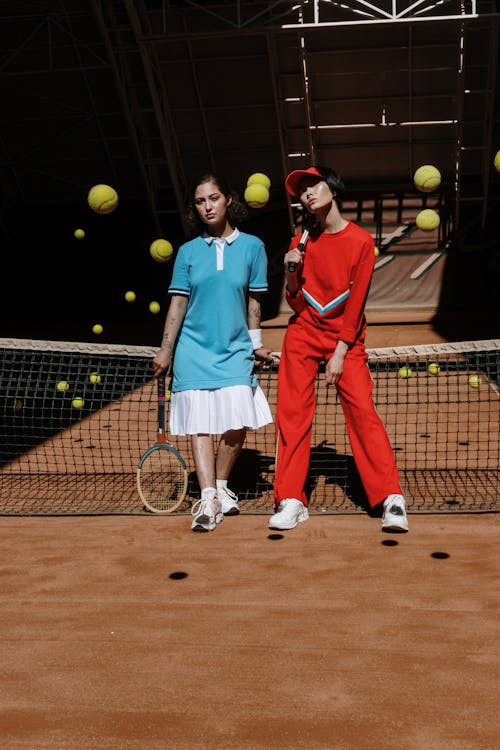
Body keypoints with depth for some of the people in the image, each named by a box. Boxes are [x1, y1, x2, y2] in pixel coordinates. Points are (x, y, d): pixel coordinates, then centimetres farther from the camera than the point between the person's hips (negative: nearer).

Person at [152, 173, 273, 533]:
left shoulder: (252, 246, 3)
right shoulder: (188, 251, 4)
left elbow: (253, 301, 8)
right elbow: (178, 303, 4)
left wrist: (256, 343, 8)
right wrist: (165, 350, 1)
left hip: (235, 350, 0)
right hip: (194, 350, 0)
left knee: (238, 423, -9)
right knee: (200, 424, -6)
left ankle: (220, 487, 13)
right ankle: (209, 499, -5)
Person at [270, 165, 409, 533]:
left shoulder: (361, 240, -5)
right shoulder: (302, 241, 5)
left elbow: (356, 301, -7)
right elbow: (295, 302, 6)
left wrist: (340, 353, -11)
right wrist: (292, 273, -13)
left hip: (346, 337, -3)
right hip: (303, 334, 3)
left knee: (363, 411, -12)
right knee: (292, 412, -4)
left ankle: (392, 498, -9)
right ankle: (291, 500, 0)